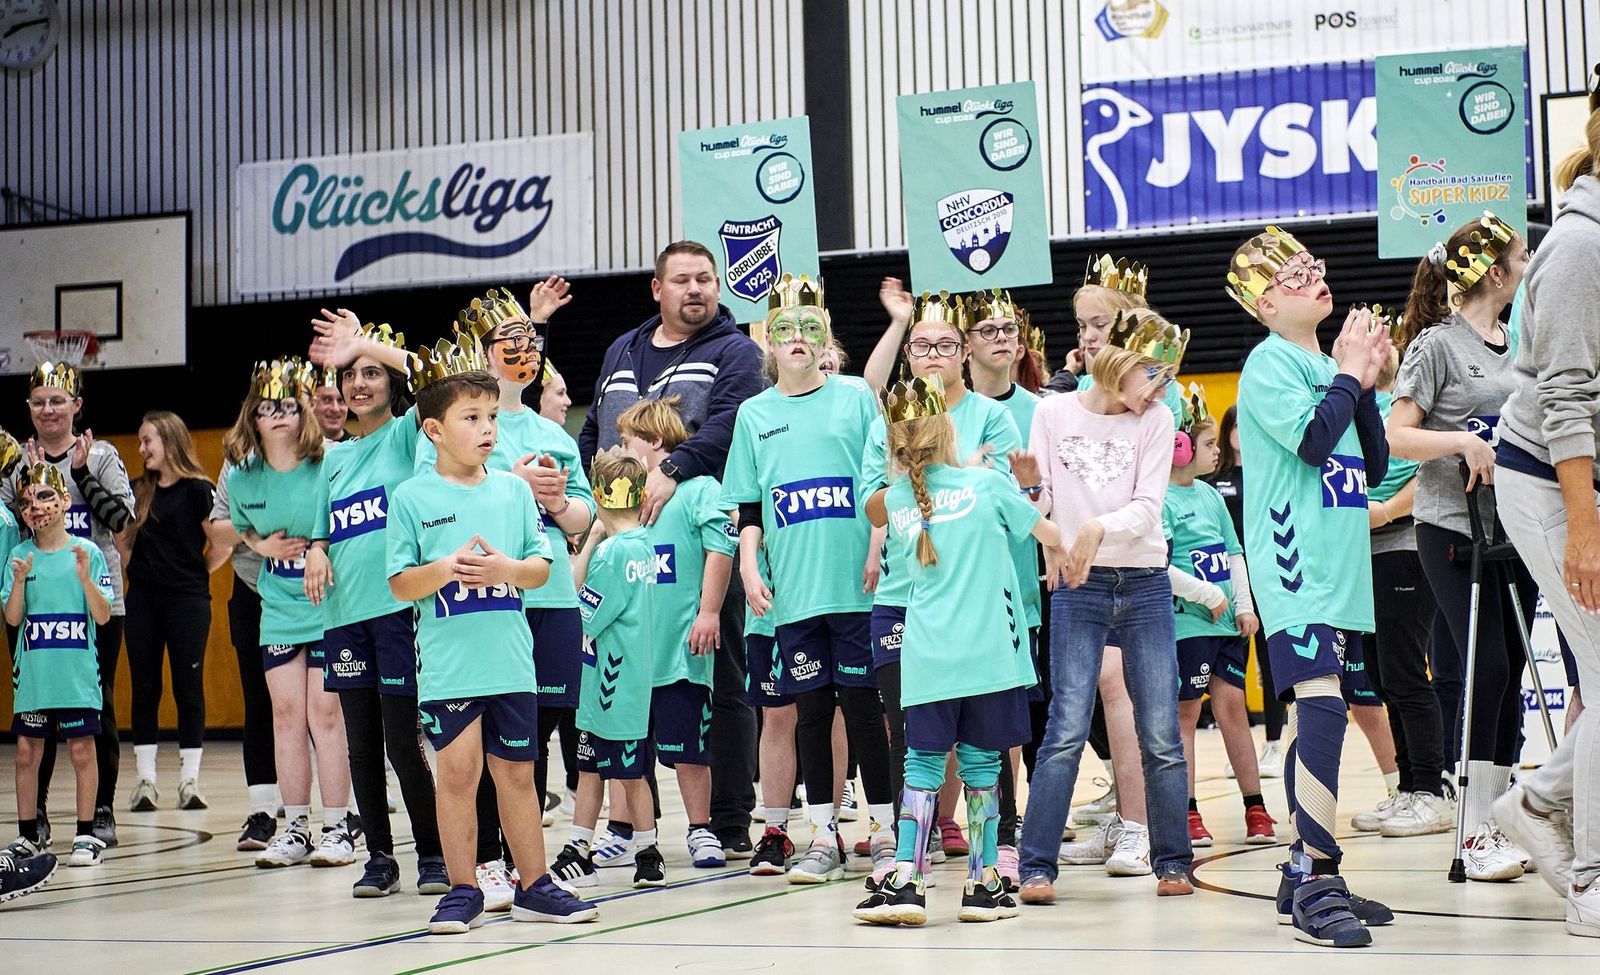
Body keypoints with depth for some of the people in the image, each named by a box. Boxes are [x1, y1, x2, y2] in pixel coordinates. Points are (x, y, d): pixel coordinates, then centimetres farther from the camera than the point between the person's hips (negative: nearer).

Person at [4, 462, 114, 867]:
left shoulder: (87, 552, -2)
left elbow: (102, 616, -4)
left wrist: (84, 576, -18)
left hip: (77, 670, -2)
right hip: (33, 671, 2)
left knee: (81, 748, 0)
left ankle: (87, 835, 8)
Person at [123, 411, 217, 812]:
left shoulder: (197, 490, -5)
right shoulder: (139, 490, 11)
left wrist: (199, 572, 2)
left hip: (187, 600, -5)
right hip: (142, 599, 5)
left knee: (188, 688, 1)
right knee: (144, 689, 5)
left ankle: (189, 779, 6)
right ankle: (145, 780, 9)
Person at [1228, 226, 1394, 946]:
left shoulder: (1327, 367, 16)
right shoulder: (1270, 362, -6)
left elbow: (1374, 466, 14)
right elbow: (1314, 439, -20)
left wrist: (1363, 383, 4)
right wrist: (1349, 374, -5)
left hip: (1340, 572, 8)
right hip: (1294, 566, -8)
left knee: (1312, 718, 10)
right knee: (1321, 707, -19)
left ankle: (1303, 876, 15)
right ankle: (1317, 885, -19)